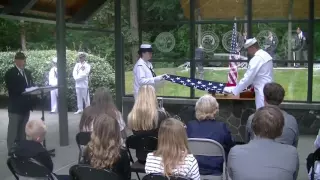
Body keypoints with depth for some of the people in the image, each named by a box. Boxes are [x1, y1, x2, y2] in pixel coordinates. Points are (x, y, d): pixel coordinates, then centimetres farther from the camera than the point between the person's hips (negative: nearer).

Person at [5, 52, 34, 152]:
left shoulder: (28, 72, 14)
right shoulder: (10, 73, -6)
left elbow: (31, 86, 16)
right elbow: (11, 89, -14)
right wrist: (24, 91, -23)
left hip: (25, 106, 6)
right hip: (15, 107, -6)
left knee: (23, 130, 13)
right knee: (13, 130, -2)